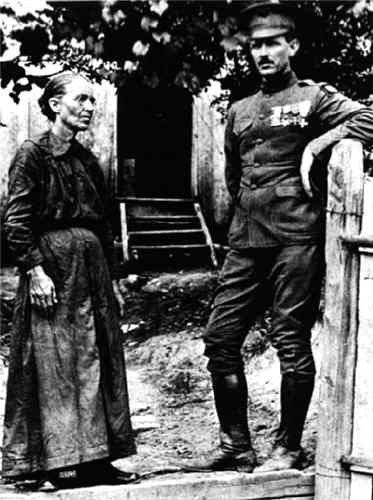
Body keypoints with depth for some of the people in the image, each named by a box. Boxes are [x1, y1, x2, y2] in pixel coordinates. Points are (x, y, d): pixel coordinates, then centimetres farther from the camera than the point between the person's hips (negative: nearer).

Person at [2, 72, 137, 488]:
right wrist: (34, 269, -19)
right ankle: (57, 460, 2)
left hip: (92, 270, 7)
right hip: (52, 268, -7)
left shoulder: (87, 161, 15)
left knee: (98, 362, 7)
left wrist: (113, 279, 15)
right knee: (55, 364, -4)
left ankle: (95, 457, 14)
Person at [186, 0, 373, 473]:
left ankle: (288, 448, 9)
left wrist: (315, 145, -15)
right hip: (246, 238, 6)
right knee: (220, 336, 3)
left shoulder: (313, 97, 2)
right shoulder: (239, 111, 19)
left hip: (296, 235, -6)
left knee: (291, 340, -3)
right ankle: (235, 445, 14)